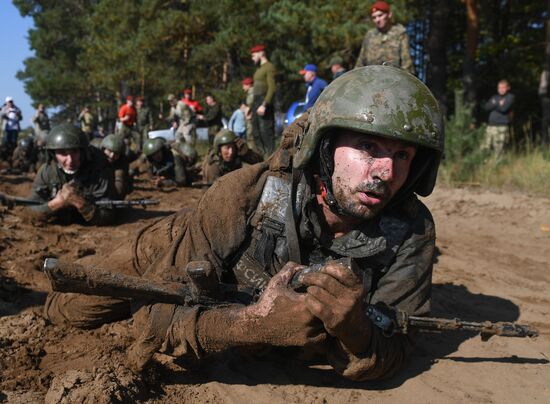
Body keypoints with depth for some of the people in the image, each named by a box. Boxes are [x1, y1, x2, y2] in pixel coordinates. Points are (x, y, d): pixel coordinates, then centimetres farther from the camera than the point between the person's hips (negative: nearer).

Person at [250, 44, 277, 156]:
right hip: (256, 102, 10)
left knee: (266, 131, -12)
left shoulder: (269, 67, -7)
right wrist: (250, 106, 20)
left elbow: (272, 88, -16)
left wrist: (264, 105, -24)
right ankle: (262, 155, 15)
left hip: (264, 102, -10)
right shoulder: (259, 69, 21)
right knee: (256, 132, 9)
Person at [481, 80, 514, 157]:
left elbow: (504, 108, -12)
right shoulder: (495, 97, 20)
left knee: (498, 152, -9)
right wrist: (498, 104, -5)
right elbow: (486, 107, 4)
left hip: (502, 127, -6)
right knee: (484, 148, 0)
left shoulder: (510, 97, 3)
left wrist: (494, 105, 3)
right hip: (490, 126, 6)